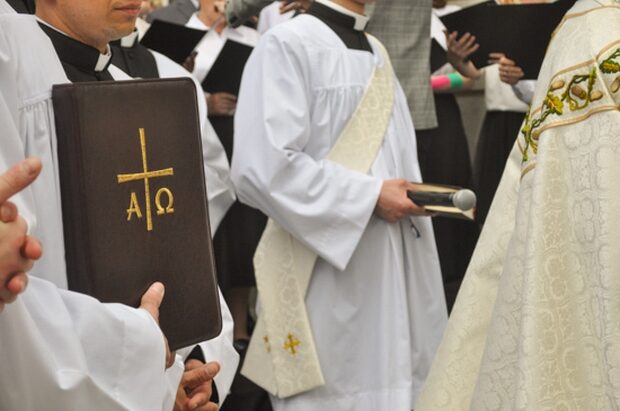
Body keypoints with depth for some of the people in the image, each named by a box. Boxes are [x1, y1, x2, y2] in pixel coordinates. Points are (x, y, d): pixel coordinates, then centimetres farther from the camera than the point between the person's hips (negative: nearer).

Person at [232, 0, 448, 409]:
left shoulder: (377, 52, 15)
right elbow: (263, 168, -19)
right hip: (325, 278, -7)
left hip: (392, 269, 7)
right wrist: (369, 196, -16)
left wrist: (410, 194, 1)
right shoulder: (287, 45, -10)